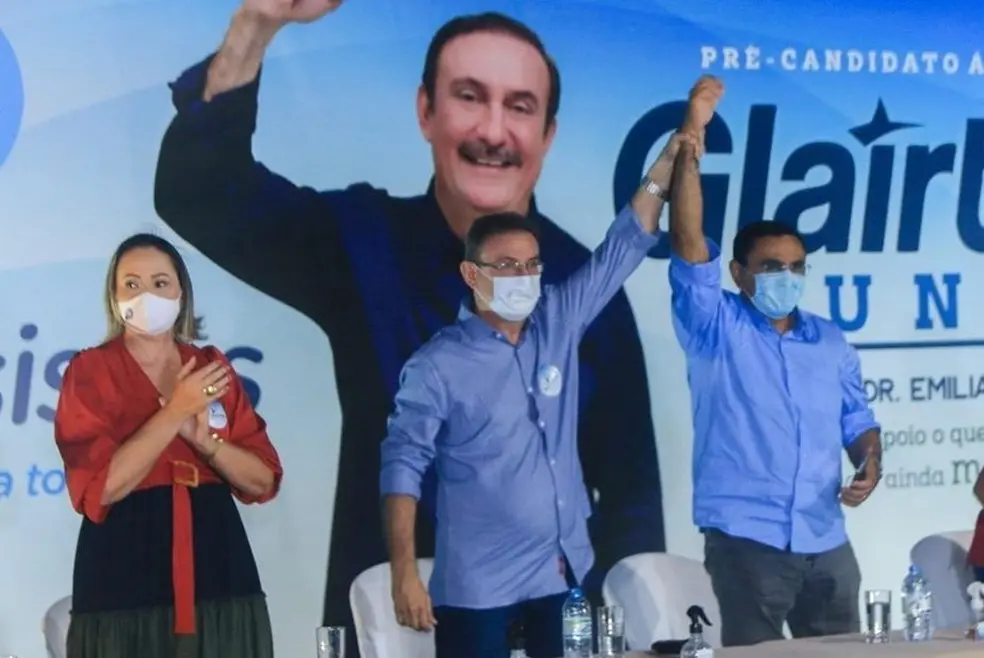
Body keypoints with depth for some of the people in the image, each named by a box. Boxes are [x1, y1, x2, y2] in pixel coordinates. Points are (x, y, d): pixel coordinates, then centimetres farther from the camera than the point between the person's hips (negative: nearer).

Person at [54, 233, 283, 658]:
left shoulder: (213, 369, 12)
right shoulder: (90, 371, 0)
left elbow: (264, 480, 8)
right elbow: (99, 487, -12)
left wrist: (204, 438, -9)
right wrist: (174, 413, -13)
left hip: (216, 564, 4)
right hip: (125, 572, -3)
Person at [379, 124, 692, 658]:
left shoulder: (559, 324, 4)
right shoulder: (438, 365, -10)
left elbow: (621, 249, 5)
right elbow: (403, 467, -10)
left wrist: (666, 164, -5)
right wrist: (404, 573, -17)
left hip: (564, 571, 5)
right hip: (479, 585, -5)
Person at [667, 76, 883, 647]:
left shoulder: (831, 342, 14)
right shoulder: (717, 329, 0)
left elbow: (856, 419, 18)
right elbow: (688, 246, -12)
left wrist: (869, 463, -5)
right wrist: (691, 141, -17)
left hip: (826, 542, 5)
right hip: (747, 539, -5)